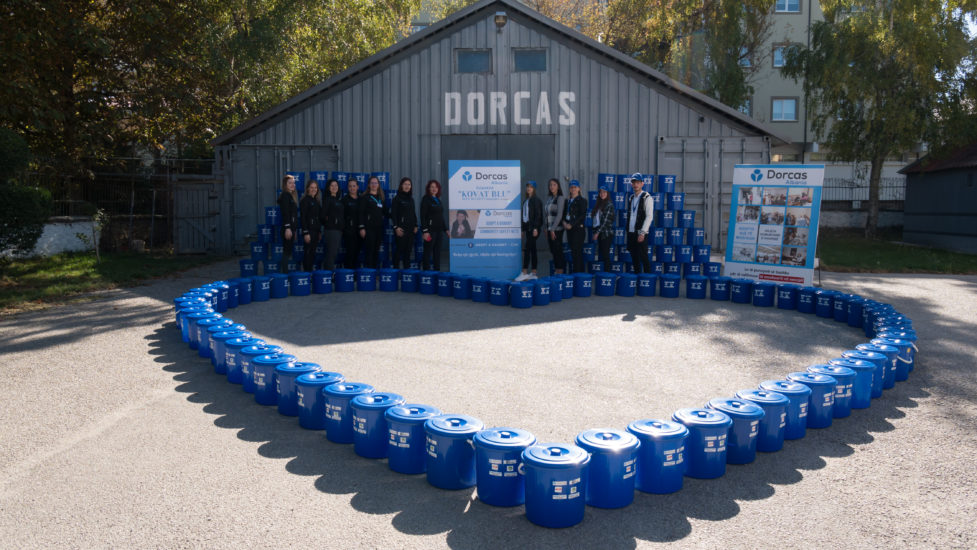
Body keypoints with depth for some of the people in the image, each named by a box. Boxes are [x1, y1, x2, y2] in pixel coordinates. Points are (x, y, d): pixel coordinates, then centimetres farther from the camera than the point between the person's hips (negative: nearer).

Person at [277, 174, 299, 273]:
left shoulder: (291, 195, 19)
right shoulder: (285, 195, -9)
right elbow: (285, 213, -18)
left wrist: (295, 229, 20)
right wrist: (287, 228, -24)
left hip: (292, 227, 9)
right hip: (287, 227, -9)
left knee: (288, 252, 9)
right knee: (287, 251, -8)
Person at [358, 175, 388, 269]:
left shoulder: (380, 198, 17)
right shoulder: (365, 197, 0)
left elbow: (385, 212, 23)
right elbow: (361, 213, -6)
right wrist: (362, 228, -13)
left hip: (379, 227, 5)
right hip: (369, 228, -5)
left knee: (376, 251, 7)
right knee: (369, 250, -8)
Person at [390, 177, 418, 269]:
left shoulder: (411, 199, 15)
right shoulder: (397, 198, -3)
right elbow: (393, 214, -8)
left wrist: (415, 226, 11)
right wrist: (396, 227, -15)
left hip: (410, 228, 6)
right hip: (401, 228, -6)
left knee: (408, 251, 6)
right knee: (400, 249, -6)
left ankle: (407, 268, 12)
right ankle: (396, 268, 1)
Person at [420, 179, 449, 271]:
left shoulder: (438, 200, 16)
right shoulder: (426, 199, -5)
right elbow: (423, 216, -11)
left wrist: (446, 229, 16)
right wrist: (425, 231, -19)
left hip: (439, 229, 7)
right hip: (430, 229, -7)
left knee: (437, 252, 9)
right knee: (428, 251, -3)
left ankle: (437, 270, 14)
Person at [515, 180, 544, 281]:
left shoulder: (536, 200, -7)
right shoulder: (525, 201, 18)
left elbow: (538, 215, -13)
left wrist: (535, 228, -20)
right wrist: (523, 229, 16)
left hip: (534, 227, -8)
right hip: (527, 227, 8)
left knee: (527, 249, -13)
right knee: (532, 249, 8)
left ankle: (524, 273, -14)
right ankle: (534, 273, 10)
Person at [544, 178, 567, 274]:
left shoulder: (560, 198, -9)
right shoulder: (549, 198, 13)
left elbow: (559, 215, -14)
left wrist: (553, 229, -16)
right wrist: (547, 228, 11)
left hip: (557, 229, -7)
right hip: (549, 228, 7)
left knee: (558, 250, -4)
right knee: (552, 250, 10)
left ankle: (560, 271, 3)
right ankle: (556, 271, 17)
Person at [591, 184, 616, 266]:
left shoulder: (609, 204, -7)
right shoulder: (599, 204, 16)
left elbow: (606, 220, -13)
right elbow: (595, 218, 14)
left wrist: (597, 232, -14)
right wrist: (595, 231, 4)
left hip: (606, 233, -7)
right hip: (600, 232, 7)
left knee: (605, 254, -8)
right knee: (601, 254, 8)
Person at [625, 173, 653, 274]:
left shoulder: (646, 197, -5)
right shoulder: (631, 198, 16)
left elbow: (649, 216, -12)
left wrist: (642, 233, -17)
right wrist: (627, 230, 12)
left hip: (641, 233, -7)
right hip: (631, 232, 7)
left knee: (643, 257, -7)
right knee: (634, 257, 9)